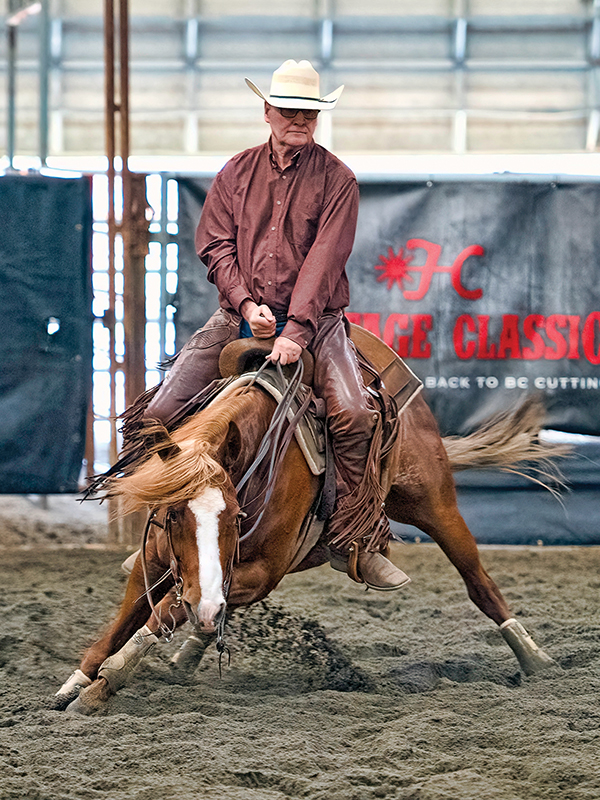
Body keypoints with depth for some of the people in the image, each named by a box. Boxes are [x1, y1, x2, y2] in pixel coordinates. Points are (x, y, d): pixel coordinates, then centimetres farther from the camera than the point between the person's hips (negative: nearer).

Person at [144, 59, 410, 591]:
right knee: (162, 415, -10)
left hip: (313, 319, -3)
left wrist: (296, 329, -22)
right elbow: (215, 246, 5)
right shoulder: (237, 174, 9)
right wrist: (247, 303, -13)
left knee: (355, 415, -27)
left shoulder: (336, 180, 0)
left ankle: (356, 543, -15)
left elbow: (325, 259, -10)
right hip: (240, 315, 3)